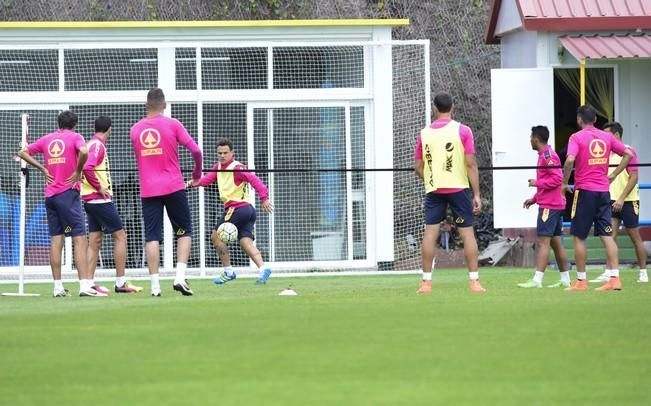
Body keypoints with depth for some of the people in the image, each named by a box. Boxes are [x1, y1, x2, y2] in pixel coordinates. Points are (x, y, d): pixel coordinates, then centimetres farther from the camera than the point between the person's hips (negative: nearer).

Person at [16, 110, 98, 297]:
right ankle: (85, 285, -18)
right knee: (80, 239, -8)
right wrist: (78, 171, -8)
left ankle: (58, 287, 7)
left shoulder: (47, 139, 13)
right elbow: (84, 152, -23)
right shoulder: (75, 137, -2)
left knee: (56, 239, 8)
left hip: (50, 194, 5)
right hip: (68, 193, -5)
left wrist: (42, 168, 12)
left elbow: (23, 153, 16)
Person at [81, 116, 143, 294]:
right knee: (120, 236, -2)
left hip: (90, 200, 9)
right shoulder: (98, 145, -12)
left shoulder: (91, 144, 14)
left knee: (95, 241, 7)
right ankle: (121, 282, -2)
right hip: (100, 199, -9)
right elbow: (87, 168, -26)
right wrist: (100, 188, -18)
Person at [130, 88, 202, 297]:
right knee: (184, 232, 10)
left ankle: (155, 285, -4)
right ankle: (180, 277, -6)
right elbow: (195, 150, -6)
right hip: (173, 187, -2)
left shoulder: (135, 129, 6)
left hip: (148, 191, 2)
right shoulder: (172, 124, -4)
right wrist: (197, 171, 11)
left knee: (152, 237, 2)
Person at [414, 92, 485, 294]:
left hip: (433, 190, 2)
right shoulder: (462, 131, -4)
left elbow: (418, 168, 7)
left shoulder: (425, 133, 4)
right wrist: (477, 195, -4)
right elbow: (471, 164, -8)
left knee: (430, 232, 2)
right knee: (467, 232, 3)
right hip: (458, 188, -2)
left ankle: (426, 282, -1)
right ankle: (474, 281, 0)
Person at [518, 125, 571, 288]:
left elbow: (557, 178, -22)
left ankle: (537, 280, -16)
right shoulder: (545, 155, 18)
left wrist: (537, 183, -14)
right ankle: (565, 279, 14)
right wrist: (534, 199, 21)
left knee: (543, 242, -12)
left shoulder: (548, 155, -13)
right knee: (556, 242, 11)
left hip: (549, 206, -10)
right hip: (554, 205, 10)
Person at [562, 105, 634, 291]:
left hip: (584, 191, -5)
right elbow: (628, 154, 11)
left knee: (579, 237, 4)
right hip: (603, 191, 5)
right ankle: (615, 278, -5)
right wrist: (613, 175, 12)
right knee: (607, 236, 3)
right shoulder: (606, 137, 8)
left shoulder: (577, 137, -7)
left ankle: (581, 281, 6)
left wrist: (564, 183, -10)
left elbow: (570, 160, -22)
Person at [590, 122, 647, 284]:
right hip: (613, 201, 6)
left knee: (635, 236, 1)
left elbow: (634, 177, -14)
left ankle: (643, 273, 10)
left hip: (628, 201, -6)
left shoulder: (628, 151, -9)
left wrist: (621, 199, -20)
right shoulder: (608, 154, 12)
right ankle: (609, 273, -8)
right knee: (611, 236, -4)